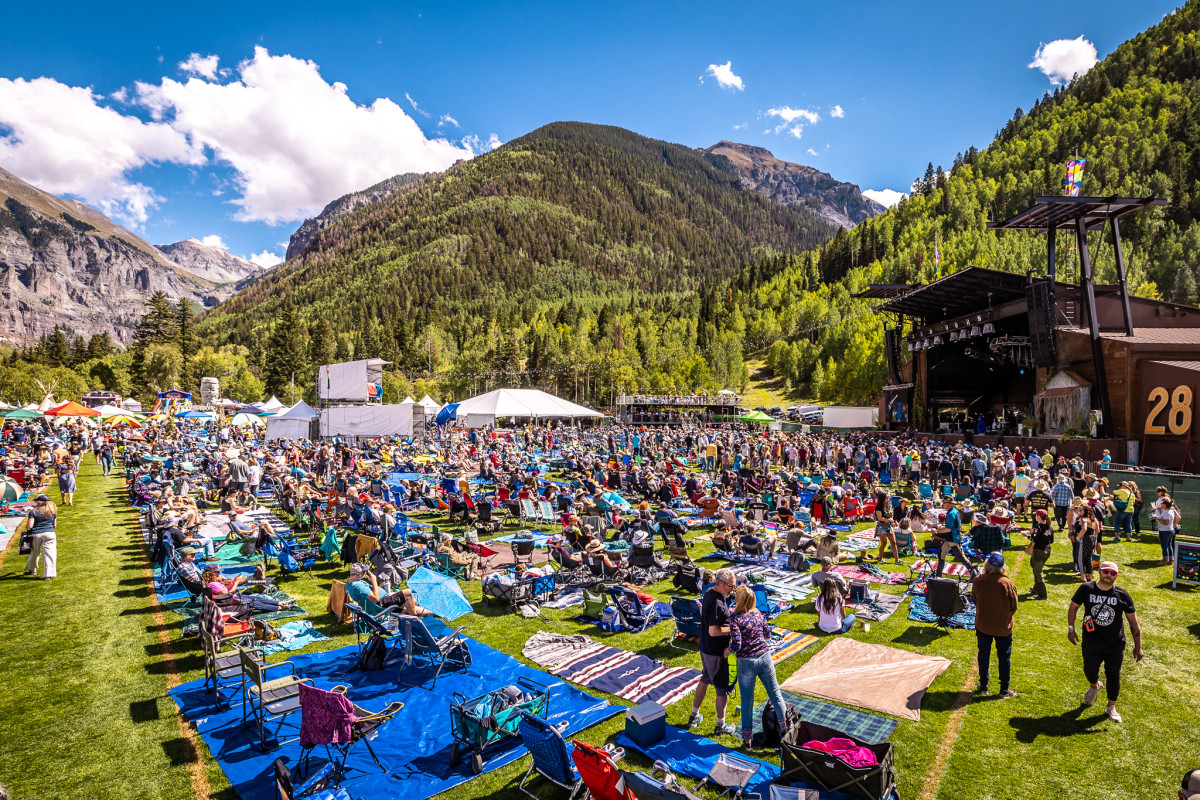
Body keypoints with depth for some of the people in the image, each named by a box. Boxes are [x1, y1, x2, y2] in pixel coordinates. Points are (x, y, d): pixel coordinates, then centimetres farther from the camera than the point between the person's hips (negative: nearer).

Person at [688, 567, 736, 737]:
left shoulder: (709, 593, 3)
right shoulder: (716, 603, -28)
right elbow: (713, 631, -30)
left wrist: (730, 620, 4)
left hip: (705, 648, 10)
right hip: (716, 652, -9)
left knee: (705, 679, 24)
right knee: (723, 688, 7)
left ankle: (694, 717, 36)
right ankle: (720, 726, 21)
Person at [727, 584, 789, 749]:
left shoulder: (735, 618, -16)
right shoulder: (758, 614, 0)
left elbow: (736, 644, -21)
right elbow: (768, 633, 12)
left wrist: (726, 651, -2)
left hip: (746, 662, -3)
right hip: (765, 658, 4)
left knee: (747, 700, 11)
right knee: (775, 694, 16)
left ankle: (747, 739, 22)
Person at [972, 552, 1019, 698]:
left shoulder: (977, 580, -15)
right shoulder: (1007, 584, -20)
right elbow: (1014, 607, -7)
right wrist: (1005, 615, 12)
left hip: (982, 624, 2)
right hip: (1003, 626, -2)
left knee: (983, 654, 16)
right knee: (1004, 657, 15)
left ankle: (983, 686, 26)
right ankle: (1004, 689, 24)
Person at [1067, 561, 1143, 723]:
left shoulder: (1122, 595, -5)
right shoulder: (1086, 589, -6)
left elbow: (1134, 623, 2)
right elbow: (1073, 607, 7)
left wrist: (1137, 647, 2)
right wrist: (1071, 629, 2)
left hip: (1115, 645, 0)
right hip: (1091, 643, 0)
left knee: (1113, 676, 6)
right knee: (1089, 671, 5)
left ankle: (1111, 707, 27)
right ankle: (1095, 686, 41)